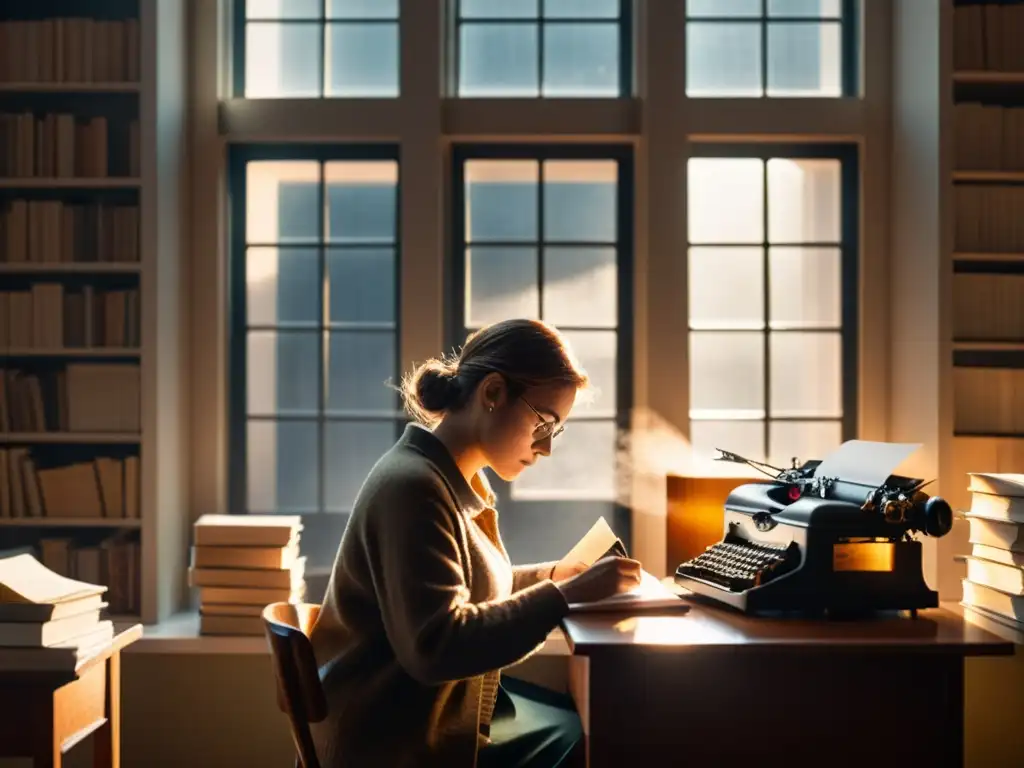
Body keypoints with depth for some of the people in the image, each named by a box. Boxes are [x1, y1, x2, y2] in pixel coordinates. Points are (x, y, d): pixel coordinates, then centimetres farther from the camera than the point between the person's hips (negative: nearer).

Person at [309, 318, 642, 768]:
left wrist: (553, 575, 5)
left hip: (440, 702, 9)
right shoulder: (414, 486, -23)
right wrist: (564, 595, -28)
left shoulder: (457, 479, 6)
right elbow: (438, 646, -29)